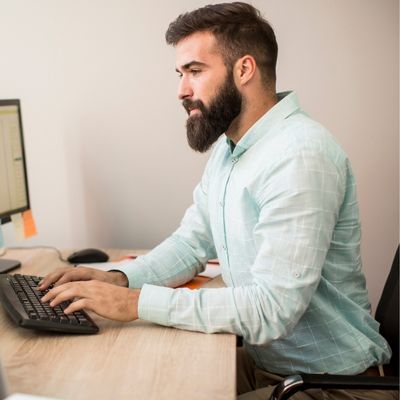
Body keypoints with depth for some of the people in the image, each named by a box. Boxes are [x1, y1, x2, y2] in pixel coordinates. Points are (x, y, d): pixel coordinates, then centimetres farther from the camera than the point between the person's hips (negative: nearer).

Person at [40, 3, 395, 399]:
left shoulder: (300, 155, -26)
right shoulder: (226, 150, 6)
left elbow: (271, 309, -30)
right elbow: (191, 243, 9)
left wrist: (137, 302, -27)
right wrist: (117, 277, -8)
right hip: (261, 361, 7)